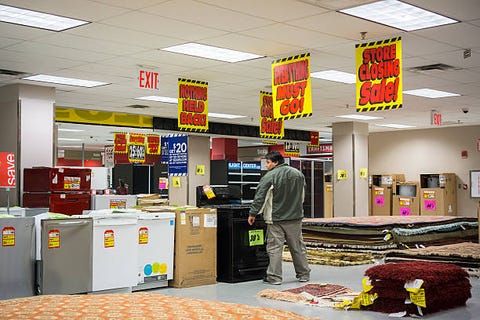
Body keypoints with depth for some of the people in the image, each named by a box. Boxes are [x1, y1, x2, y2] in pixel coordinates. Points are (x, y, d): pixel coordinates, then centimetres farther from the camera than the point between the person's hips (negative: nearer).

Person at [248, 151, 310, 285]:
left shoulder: (270, 176, -11)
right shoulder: (298, 174, 8)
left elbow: (260, 197, -11)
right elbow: (302, 196, 18)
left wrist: (252, 214, -4)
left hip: (276, 219, -5)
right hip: (295, 217, 5)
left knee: (274, 248, 0)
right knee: (298, 247, 14)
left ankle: (274, 277, 0)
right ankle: (304, 274, 21)